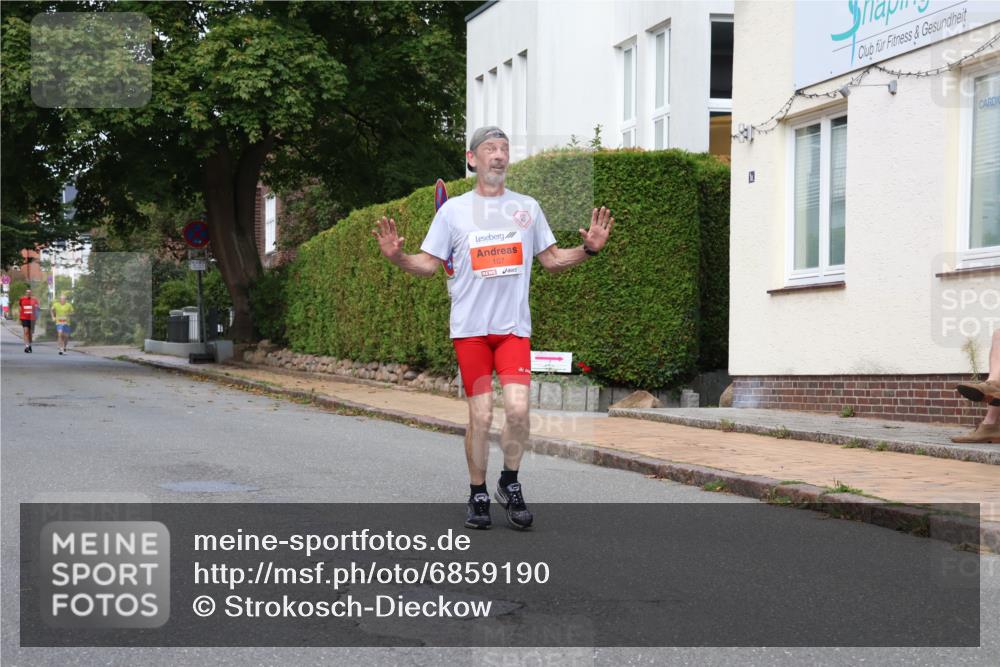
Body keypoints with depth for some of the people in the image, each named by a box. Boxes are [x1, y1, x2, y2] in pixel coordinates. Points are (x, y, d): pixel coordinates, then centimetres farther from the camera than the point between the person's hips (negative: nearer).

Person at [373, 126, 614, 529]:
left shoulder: (527, 207, 12)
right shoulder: (453, 210, 6)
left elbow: (552, 260, 17)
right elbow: (429, 264, 7)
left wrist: (589, 249, 2)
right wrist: (397, 257, -11)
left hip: (514, 327, 1)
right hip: (470, 328, -1)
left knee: (517, 408, -13)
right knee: (480, 415, -3)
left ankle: (510, 485, 10)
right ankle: (478, 496, 14)